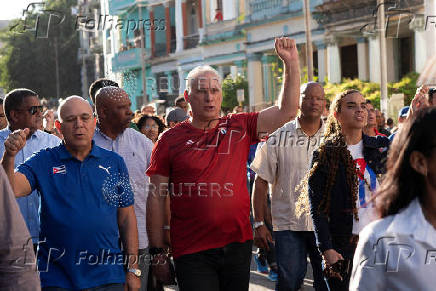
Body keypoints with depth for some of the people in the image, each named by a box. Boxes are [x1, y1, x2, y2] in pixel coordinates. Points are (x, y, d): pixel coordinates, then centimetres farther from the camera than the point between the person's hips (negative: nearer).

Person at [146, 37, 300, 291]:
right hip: (192, 253, -3)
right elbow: (157, 197, 1)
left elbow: (287, 111, 2)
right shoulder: (170, 140, 0)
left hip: (238, 245, 3)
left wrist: (291, 63, -8)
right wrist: (158, 254, -2)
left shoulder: (239, 128, 6)